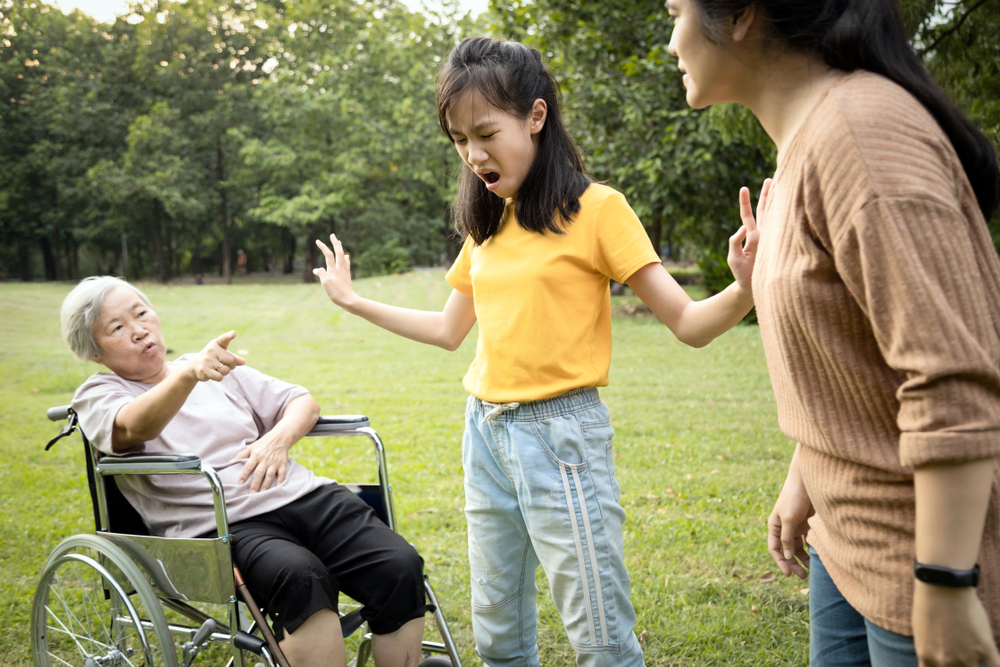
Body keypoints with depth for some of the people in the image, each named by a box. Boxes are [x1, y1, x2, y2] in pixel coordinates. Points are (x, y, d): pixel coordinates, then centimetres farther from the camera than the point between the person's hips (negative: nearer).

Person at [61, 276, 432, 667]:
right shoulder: (97, 396, 9)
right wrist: (188, 374, -36)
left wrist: (278, 437, -1)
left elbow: (303, 403, 23)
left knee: (400, 567, -21)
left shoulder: (215, 367, 23)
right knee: (300, 576, -37)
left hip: (301, 495, 5)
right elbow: (135, 427, -16)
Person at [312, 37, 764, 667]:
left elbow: (688, 322, -11)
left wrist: (745, 288, -31)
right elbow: (449, 330, 23)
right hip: (485, 432, 7)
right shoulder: (487, 224, 11)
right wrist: (354, 302, 27)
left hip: (560, 432, -6)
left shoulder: (595, 208, -7)